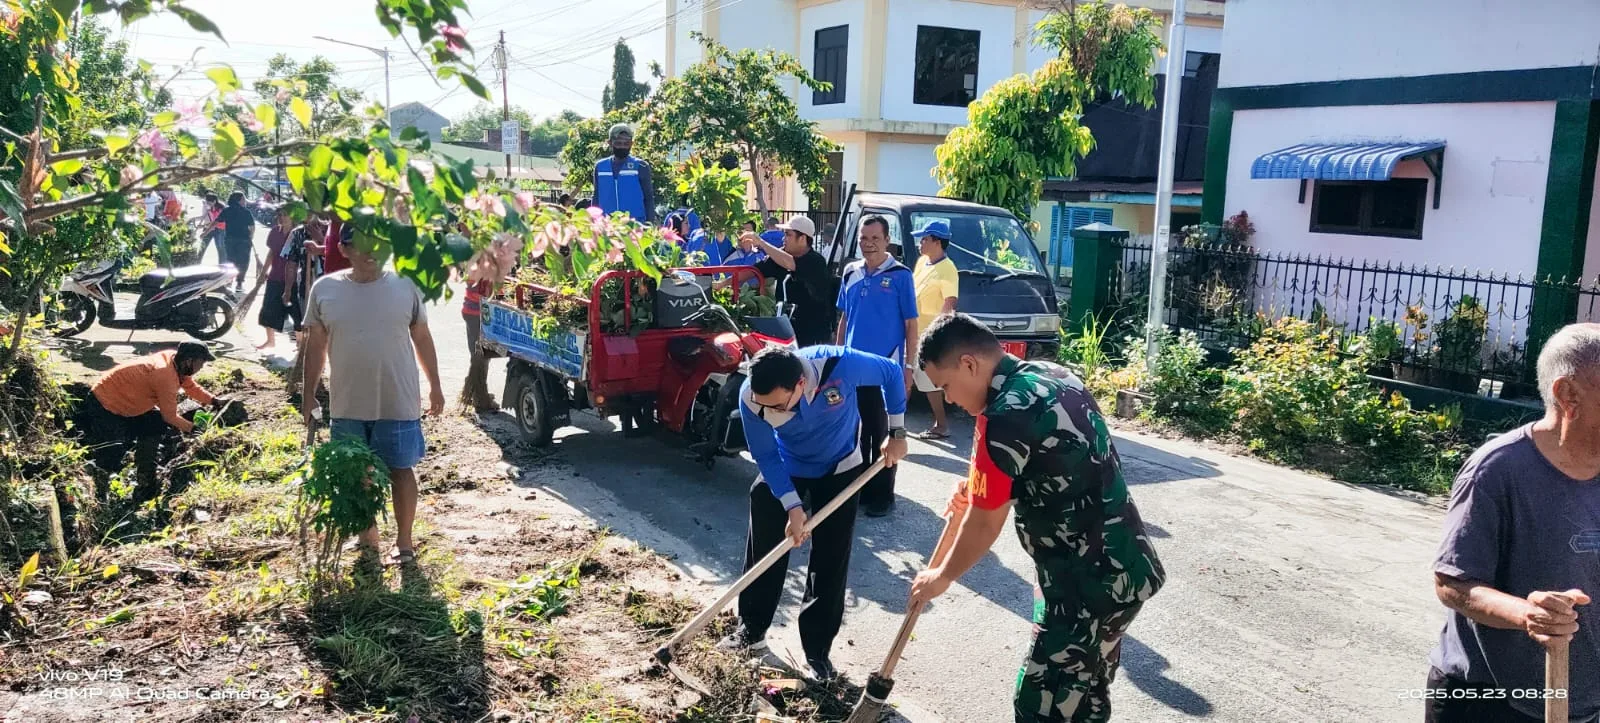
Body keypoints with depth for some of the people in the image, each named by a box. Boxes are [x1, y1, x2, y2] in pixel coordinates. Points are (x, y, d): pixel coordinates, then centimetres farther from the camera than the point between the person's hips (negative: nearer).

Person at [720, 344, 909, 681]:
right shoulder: (751, 396, -33)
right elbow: (767, 457, -19)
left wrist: (897, 432, -13)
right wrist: (792, 506, -27)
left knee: (830, 561, -1)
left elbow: (892, 374, -18)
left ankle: (817, 650, 10)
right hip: (784, 469, 1)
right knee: (763, 549, 4)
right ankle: (752, 631, 23)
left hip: (839, 468, -1)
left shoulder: (840, 365, -39)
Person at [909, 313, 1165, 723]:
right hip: (1122, 569, 9)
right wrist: (981, 492, 9)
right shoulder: (1054, 376, 6)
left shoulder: (1005, 417, -21)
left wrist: (943, 576, 5)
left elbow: (985, 525, -11)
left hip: (1088, 585, -9)